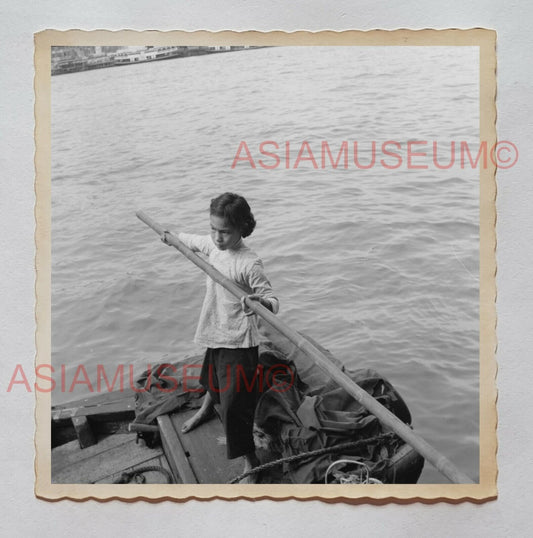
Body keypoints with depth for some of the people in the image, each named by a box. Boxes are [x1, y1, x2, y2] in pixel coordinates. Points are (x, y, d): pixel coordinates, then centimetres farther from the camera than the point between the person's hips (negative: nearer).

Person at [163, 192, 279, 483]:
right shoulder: (213, 244, -3)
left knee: (234, 404, -5)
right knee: (212, 380, 33)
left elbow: (273, 301, -23)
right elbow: (193, 241, 21)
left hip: (238, 342, -7)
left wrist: (260, 302, -44)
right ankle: (206, 408, 64)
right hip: (215, 333, 8)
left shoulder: (249, 263, -24)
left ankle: (249, 460, 14)